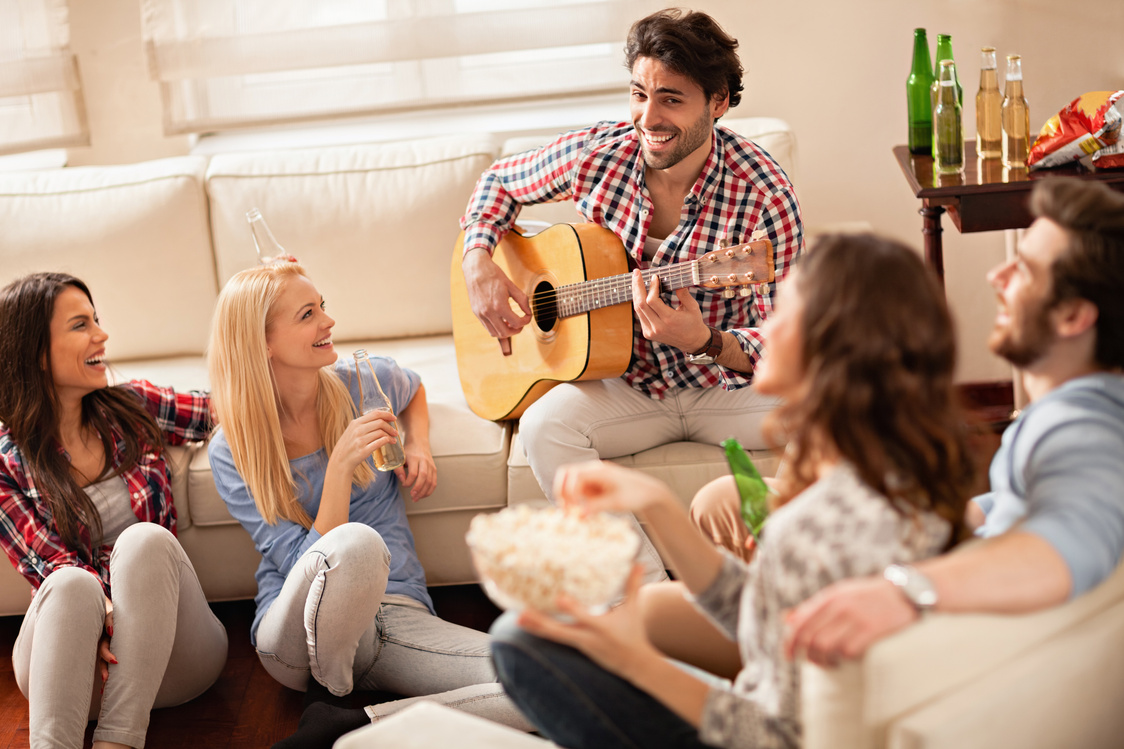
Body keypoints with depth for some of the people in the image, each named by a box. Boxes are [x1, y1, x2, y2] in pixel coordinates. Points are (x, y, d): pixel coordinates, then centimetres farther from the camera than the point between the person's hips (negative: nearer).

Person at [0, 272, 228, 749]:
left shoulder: (131, 407, 11)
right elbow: (48, 565, -8)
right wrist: (99, 620, -29)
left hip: (168, 661, 2)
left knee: (143, 539, -28)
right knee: (74, 584, -34)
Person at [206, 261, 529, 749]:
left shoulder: (365, 384, 3)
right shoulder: (232, 452, -5)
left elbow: (414, 389, 29)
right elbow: (309, 567, -12)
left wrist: (418, 444, 8)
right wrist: (340, 466, -23)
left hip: (400, 613, 3)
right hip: (297, 632, -3)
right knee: (355, 540, -41)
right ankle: (323, 697, -12)